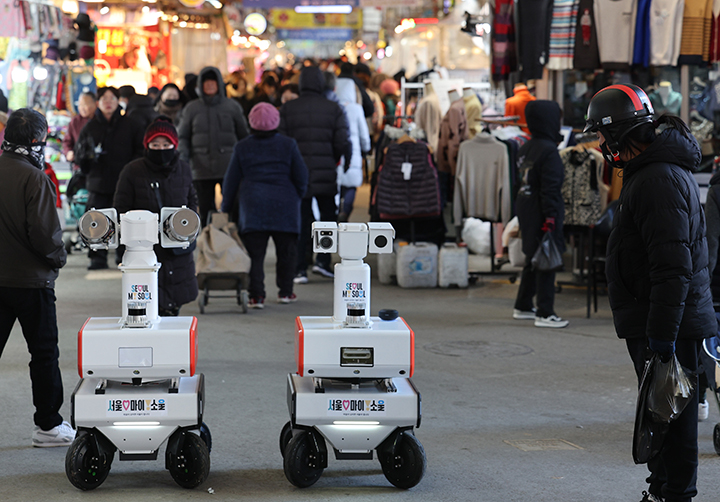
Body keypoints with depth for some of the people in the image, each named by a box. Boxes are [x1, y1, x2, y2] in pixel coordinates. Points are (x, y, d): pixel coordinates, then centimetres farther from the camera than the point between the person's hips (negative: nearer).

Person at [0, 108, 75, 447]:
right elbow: (44, 234, -20)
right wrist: (58, 258, -1)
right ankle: (48, 426, 15)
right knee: (44, 354, 8)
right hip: (31, 279, -5)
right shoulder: (34, 178, -17)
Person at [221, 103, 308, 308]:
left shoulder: (242, 147, 5)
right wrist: (296, 198, 21)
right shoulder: (288, 145, 3)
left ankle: (256, 295, -10)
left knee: (255, 253, -1)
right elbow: (301, 177, 4)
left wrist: (225, 209, 17)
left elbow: (231, 181, 8)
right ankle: (285, 291, 19)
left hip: (253, 207, 0)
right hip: (285, 206, 0)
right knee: (286, 251, 13)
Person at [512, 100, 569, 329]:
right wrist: (550, 218, -20)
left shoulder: (525, 149, 10)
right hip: (541, 214, -9)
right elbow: (550, 189, -20)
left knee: (533, 259, 19)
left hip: (526, 212, 9)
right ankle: (544, 314, -2)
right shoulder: (549, 151, -17)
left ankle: (522, 307, 27)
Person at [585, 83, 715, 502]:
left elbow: (672, 266, -26)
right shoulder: (649, 171, 16)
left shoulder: (659, 180, -20)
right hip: (656, 324, 11)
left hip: (670, 325, -11)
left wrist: (662, 333, -26)